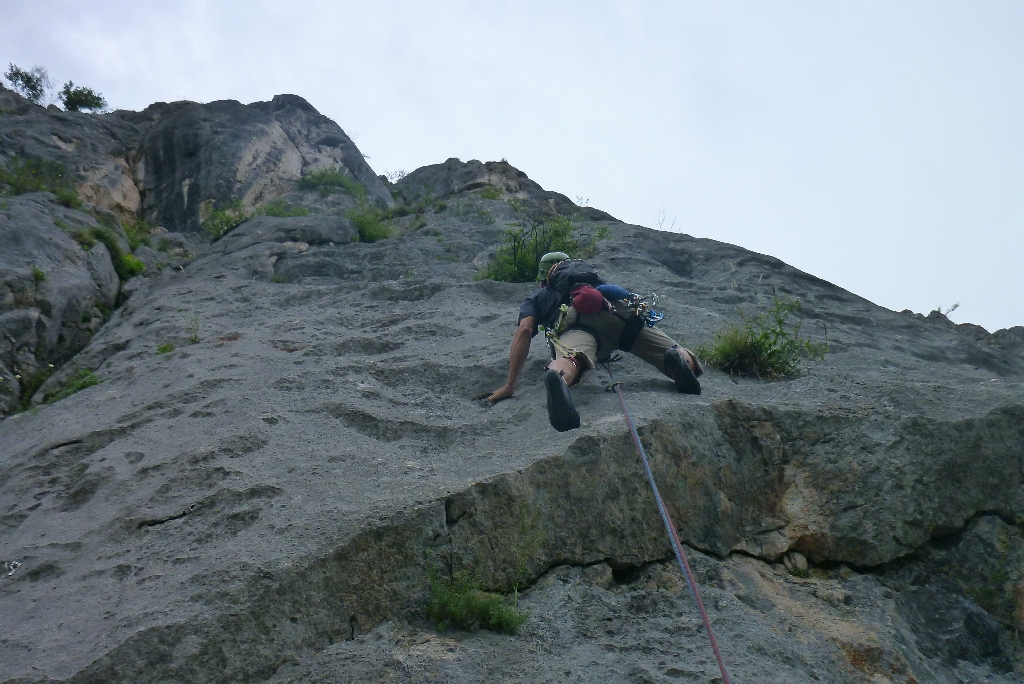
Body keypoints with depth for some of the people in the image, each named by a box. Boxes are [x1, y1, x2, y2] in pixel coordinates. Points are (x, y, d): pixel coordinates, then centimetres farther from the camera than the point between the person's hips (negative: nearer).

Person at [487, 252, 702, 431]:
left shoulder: (537, 298, 34)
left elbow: (524, 330, 15)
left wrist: (510, 386, 12)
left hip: (577, 319, -2)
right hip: (622, 311, 2)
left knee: (570, 359, -32)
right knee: (687, 362, 5)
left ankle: (557, 379, -68)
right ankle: (678, 356, -31)